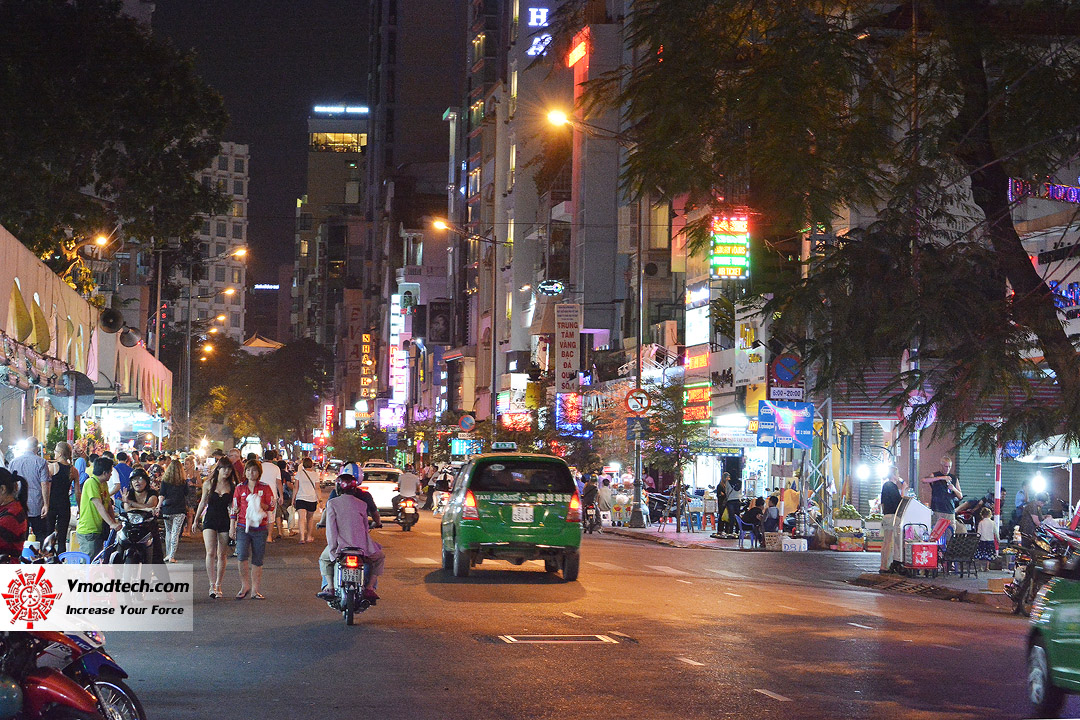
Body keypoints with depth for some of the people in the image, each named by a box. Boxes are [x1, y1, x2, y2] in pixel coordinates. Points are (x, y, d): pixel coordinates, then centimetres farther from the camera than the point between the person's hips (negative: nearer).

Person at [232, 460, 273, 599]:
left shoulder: (265, 488, 5)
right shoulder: (240, 488, 8)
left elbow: (271, 506, 3)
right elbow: (235, 508, 10)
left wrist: (258, 504, -15)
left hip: (260, 528, 0)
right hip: (243, 527, 0)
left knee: (257, 560, 3)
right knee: (242, 555, -17)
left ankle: (255, 590, 11)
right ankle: (245, 586, -2)